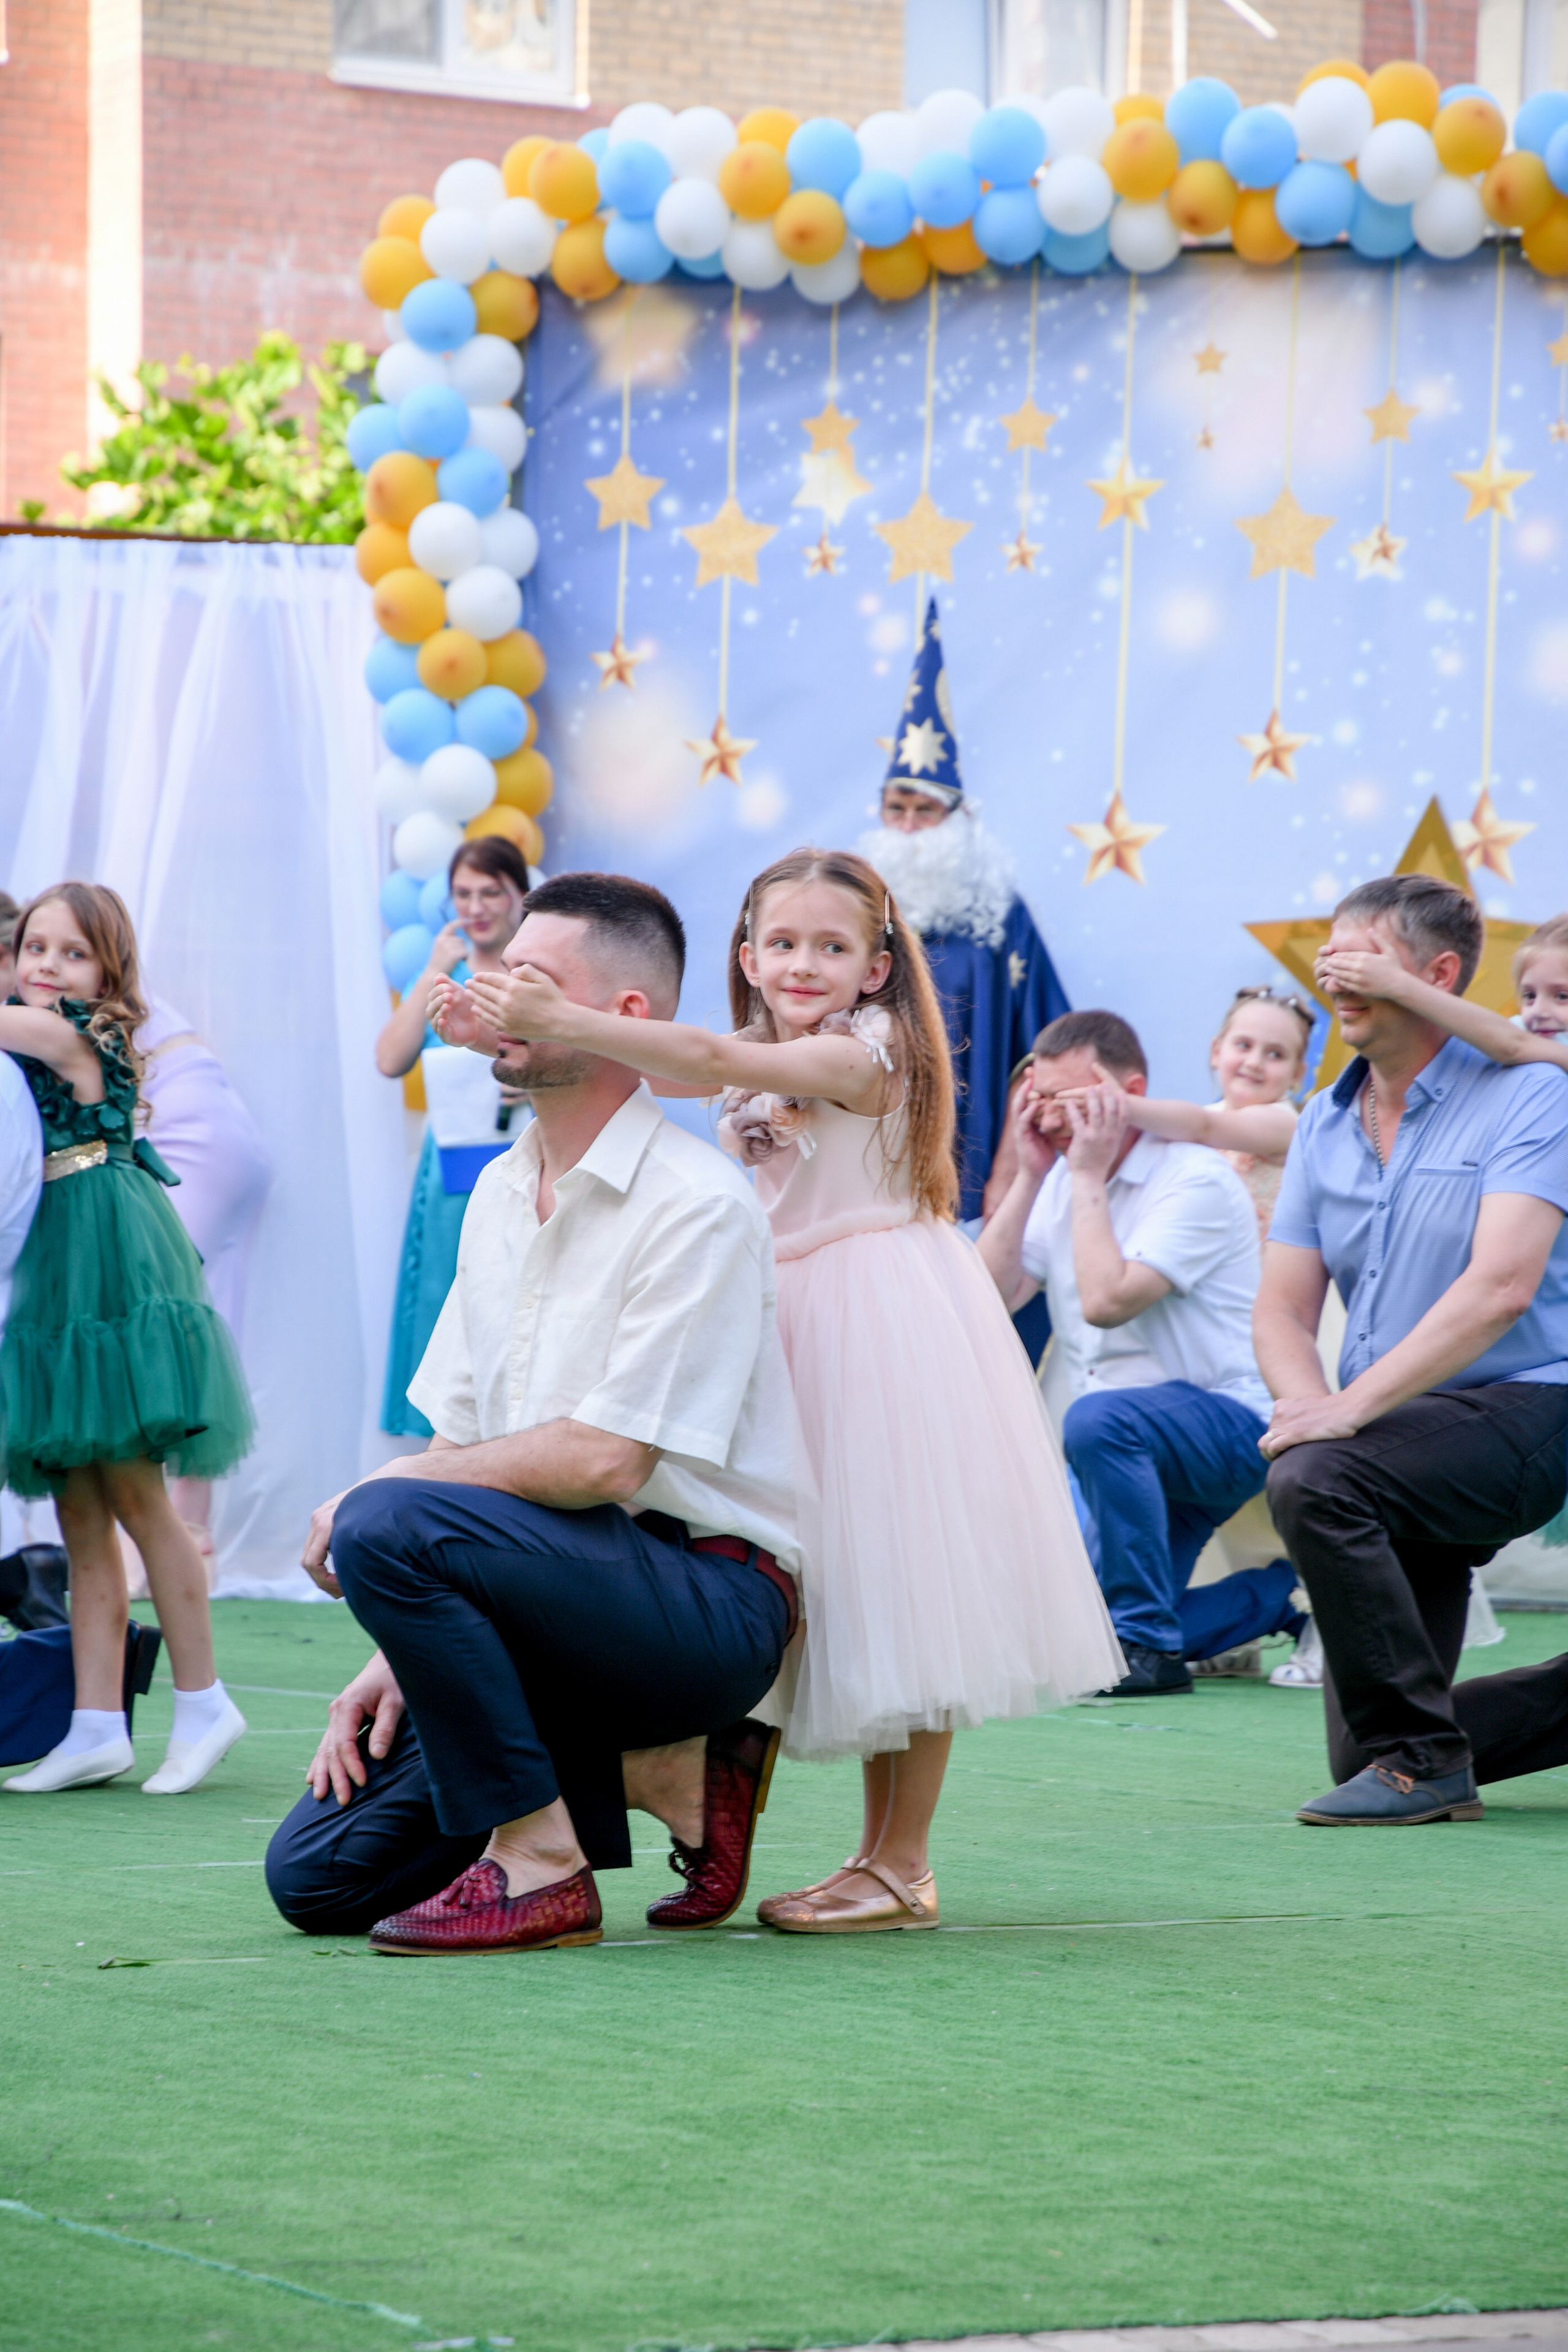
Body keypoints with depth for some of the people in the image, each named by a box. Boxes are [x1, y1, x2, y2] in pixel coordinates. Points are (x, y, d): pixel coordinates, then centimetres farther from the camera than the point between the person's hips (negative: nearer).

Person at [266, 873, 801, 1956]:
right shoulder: (502, 1193, 13)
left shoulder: (697, 1206, -14)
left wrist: (373, 1499, -12)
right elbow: (461, 1441, 12)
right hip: (560, 1592, 8)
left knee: (386, 1525, -31)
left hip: (707, 1600, -8)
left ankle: (540, 1866, -17)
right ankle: (658, 1768, 8)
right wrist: (399, 1656, 0)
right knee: (318, 1876, -3)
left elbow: (603, 1460, -21)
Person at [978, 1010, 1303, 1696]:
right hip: (1135, 1453, 8)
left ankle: (1149, 1646, -25)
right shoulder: (1061, 1183, 9)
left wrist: (1089, 1176, -18)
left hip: (1230, 1423, -8)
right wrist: (1029, 1176, -6)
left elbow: (1106, 1301, -26)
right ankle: (1276, 1596, 17)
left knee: (1099, 1420, -38)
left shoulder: (1195, 1178, -14)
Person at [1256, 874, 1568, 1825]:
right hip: (1398, 1437, 7)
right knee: (1361, 1756, 2)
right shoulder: (1327, 1123, 12)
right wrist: (1304, 1401, -16)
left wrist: (1350, 1407, -28)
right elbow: (1284, 1307, 8)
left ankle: (1423, 1755, -21)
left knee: (1313, 1481, -33)